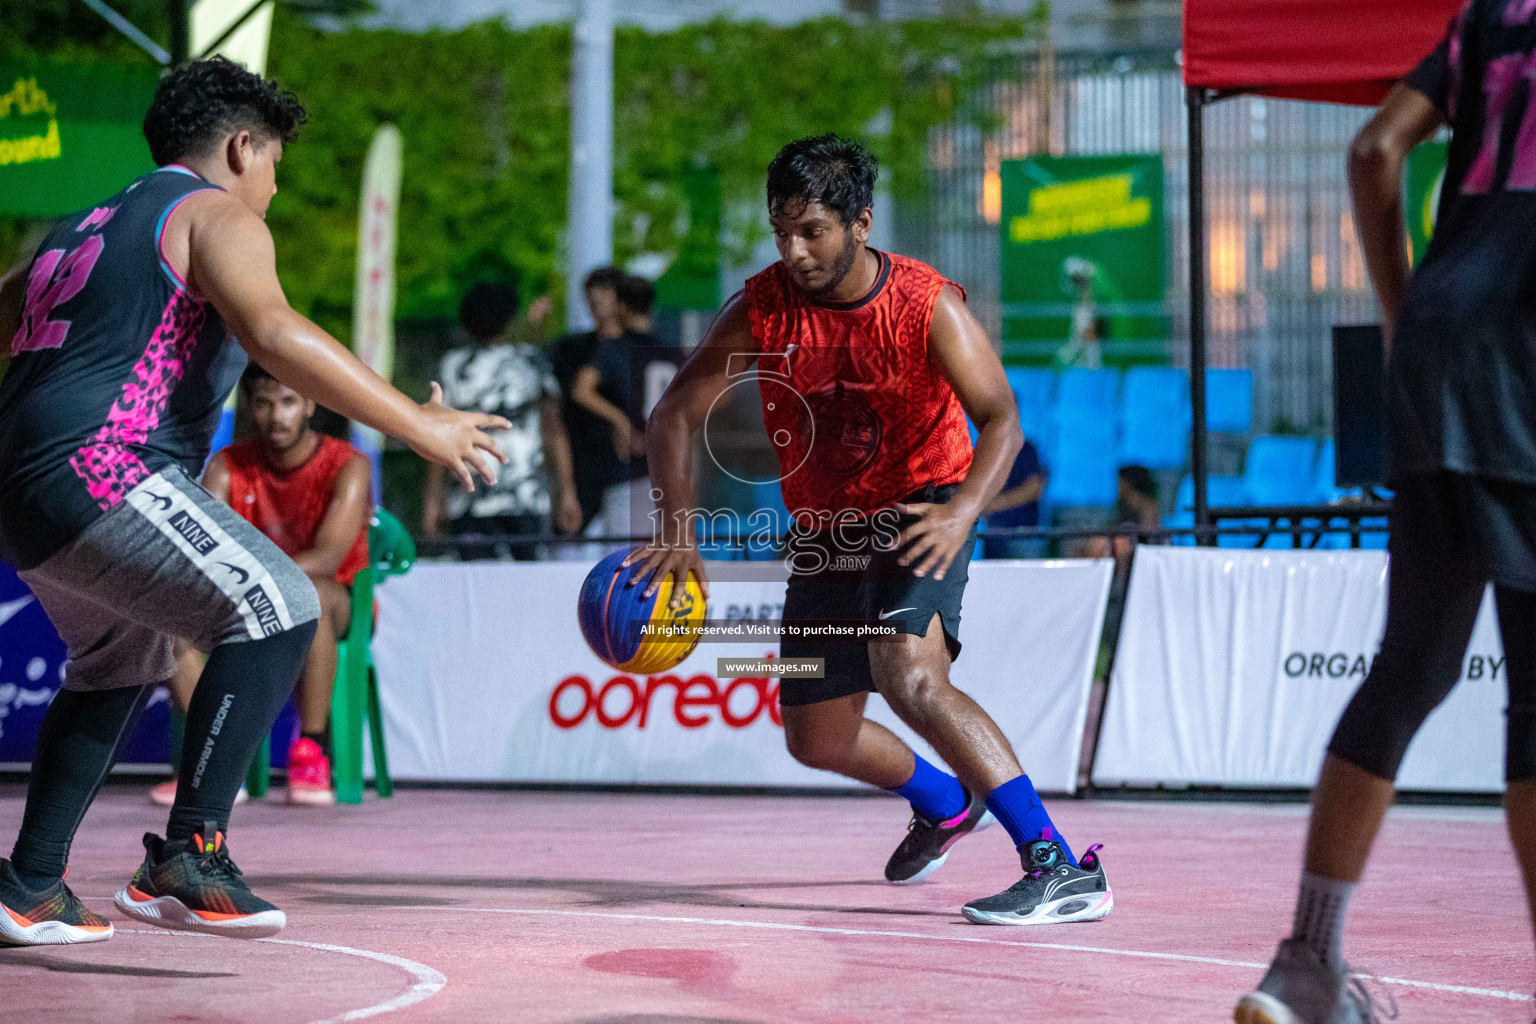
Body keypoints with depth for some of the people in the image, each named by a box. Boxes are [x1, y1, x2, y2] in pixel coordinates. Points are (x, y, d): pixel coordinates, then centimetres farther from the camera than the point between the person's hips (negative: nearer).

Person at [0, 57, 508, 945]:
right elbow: (273, 335, -18)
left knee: (123, 665, 27)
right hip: (100, 472, -9)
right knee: (276, 610, -15)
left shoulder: (80, 231, 27)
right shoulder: (216, 216, 0)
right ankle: (189, 856, -22)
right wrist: (419, 426, -18)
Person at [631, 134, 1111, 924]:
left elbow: (1001, 421, -24)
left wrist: (963, 511, -44)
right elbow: (674, 416, -8)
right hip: (826, 528, 5)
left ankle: (1063, 869, -32)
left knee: (910, 674, -32)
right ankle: (944, 802, 43)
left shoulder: (927, 305, -20)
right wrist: (679, 529, -24)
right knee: (816, 740, 10)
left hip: (922, 510, -5)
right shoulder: (762, 310, -12)